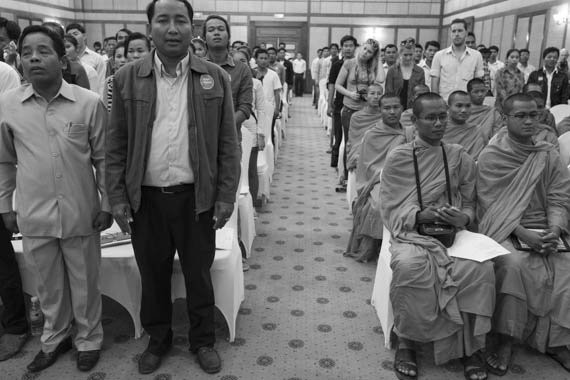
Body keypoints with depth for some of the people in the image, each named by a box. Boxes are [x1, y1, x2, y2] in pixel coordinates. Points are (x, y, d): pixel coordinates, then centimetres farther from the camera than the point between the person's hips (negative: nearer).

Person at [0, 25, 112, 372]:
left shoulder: (90, 102, -8)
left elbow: (103, 158, -2)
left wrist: (107, 204, -1)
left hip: (81, 213, -2)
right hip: (34, 215, 2)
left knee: (85, 284, 13)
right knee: (48, 285, 19)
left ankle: (89, 339, 36)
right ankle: (55, 338, 42)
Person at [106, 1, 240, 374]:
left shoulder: (216, 78, -1)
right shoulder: (127, 78, 0)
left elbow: (228, 145, -1)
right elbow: (116, 145, 3)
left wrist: (226, 196, -5)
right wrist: (118, 198, -2)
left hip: (197, 197, -1)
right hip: (144, 199, 1)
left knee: (199, 276, 13)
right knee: (153, 276, 16)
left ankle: (203, 340, 35)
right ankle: (158, 338, 39)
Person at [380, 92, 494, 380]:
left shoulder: (460, 157, 9)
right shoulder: (397, 157, 0)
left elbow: (469, 204, 12)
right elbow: (390, 209, -3)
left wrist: (463, 218, -12)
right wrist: (421, 215, -21)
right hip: (409, 232, -2)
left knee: (481, 267, -27)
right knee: (409, 265, -36)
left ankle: (470, 345, -6)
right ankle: (406, 342, -13)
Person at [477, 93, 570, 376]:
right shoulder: (490, 157, 0)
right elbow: (491, 204, -6)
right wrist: (521, 233, -19)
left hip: (543, 229, 4)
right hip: (503, 229, -4)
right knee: (512, 263, -32)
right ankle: (506, 340, -18)